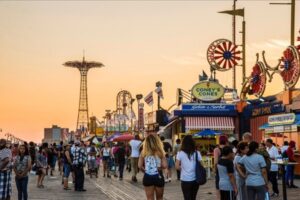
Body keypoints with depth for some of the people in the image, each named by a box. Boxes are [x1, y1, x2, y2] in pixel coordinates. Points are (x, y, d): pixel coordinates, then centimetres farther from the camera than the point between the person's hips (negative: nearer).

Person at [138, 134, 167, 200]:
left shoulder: (144, 152, -4)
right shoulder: (160, 152, -8)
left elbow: (140, 166, -7)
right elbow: (164, 166, -13)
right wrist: (159, 168, 7)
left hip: (147, 177, 1)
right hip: (158, 177, -1)